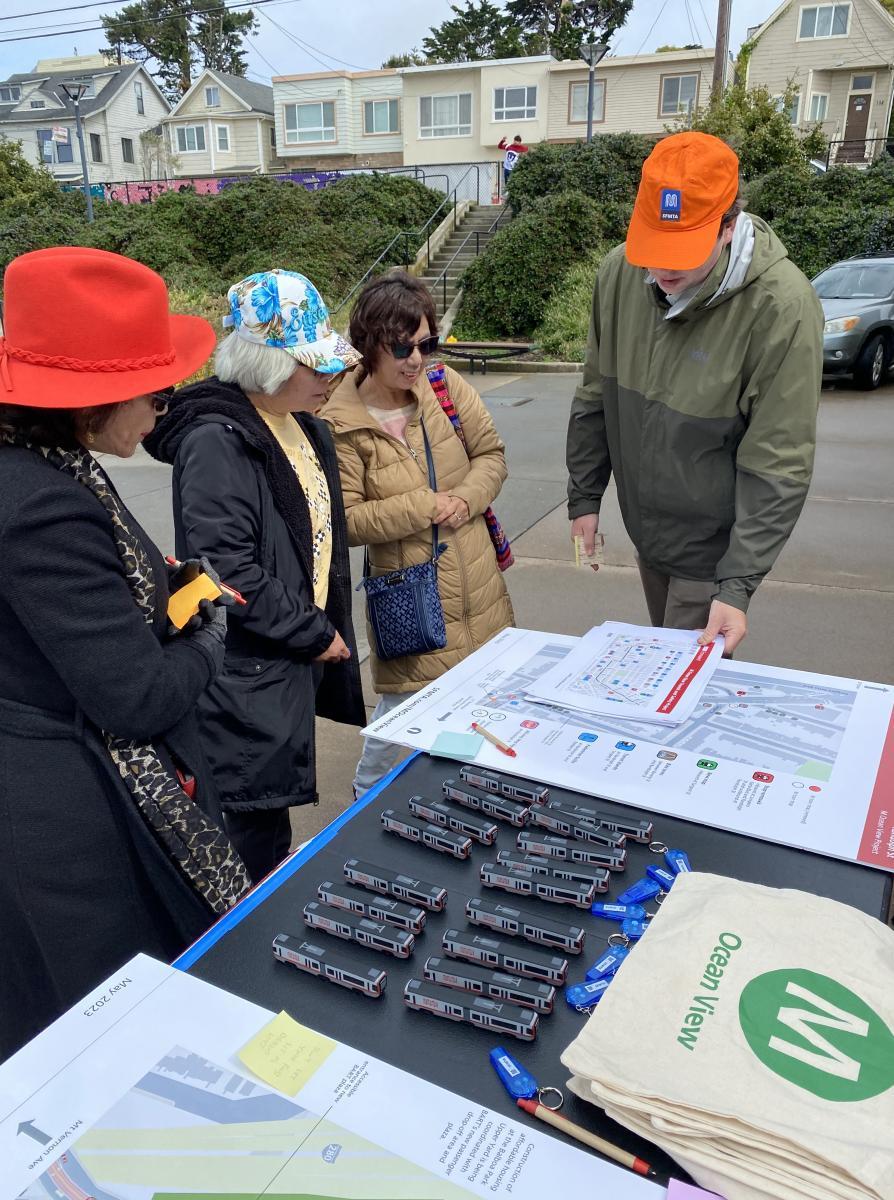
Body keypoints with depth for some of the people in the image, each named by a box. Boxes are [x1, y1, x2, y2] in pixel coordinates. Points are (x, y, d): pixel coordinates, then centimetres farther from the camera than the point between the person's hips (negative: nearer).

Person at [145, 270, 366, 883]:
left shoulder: (306, 428, 9)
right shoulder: (216, 442, -21)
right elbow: (227, 570, -25)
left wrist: (327, 628, 14)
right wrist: (313, 633, -16)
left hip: (302, 656, 9)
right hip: (249, 676, -9)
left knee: (273, 826, 23)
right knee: (255, 831, 5)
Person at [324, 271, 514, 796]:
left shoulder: (445, 384, -4)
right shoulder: (342, 424, -17)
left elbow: (492, 455, 4)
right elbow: (347, 522, -17)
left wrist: (466, 499, -15)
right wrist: (425, 506, -20)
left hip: (477, 583, 5)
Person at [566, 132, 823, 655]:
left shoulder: (783, 306, -24)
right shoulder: (619, 271, -8)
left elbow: (779, 465, -22)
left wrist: (738, 585, -24)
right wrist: (584, 497, 7)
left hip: (714, 547, -5)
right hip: (647, 532, 5)